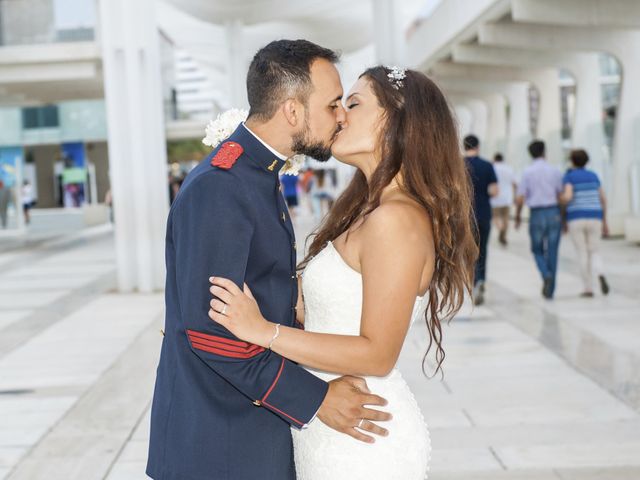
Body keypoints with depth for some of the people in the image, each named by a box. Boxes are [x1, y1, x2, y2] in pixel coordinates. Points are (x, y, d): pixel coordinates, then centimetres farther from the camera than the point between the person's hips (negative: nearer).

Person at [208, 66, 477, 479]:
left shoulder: (396, 219, -21)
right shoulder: (366, 211, 10)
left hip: (362, 441, -9)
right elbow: (315, 310, 9)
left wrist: (264, 331, -24)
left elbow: (377, 354, -23)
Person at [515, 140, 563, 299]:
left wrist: (517, 216, 11)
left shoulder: (527, 172, -3)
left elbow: (520, 198, -6)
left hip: (536, 215, -1)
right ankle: (550, 290, 8)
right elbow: (561, 196, 3)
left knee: (537, 250, 15)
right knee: (552, 252, 7)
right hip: (553, 213, 1)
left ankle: (546, 275, -12)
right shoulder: (555, 171, 2)